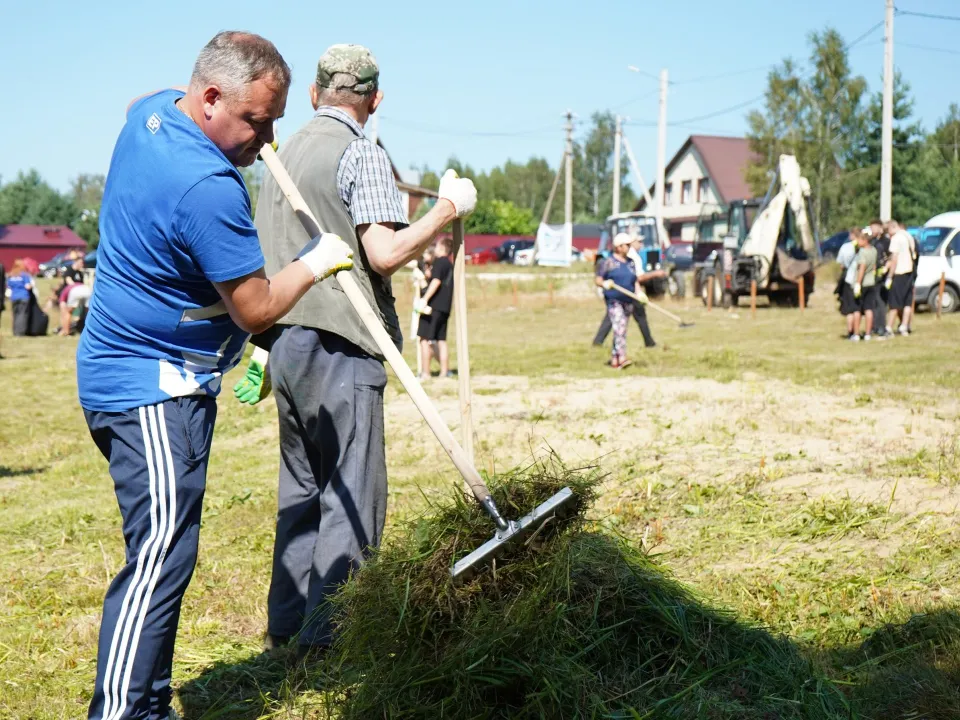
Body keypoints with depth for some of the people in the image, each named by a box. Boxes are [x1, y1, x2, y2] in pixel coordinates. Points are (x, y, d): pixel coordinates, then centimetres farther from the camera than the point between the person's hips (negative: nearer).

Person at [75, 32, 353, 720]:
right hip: (154, 391, -11)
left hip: (125, 374, 11)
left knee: (163, 554, 12)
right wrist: (314, 263, -3)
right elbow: (256, 307, -19)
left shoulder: (152, 110, 6)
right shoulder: (208, 187, -25)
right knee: (160, 560, -13)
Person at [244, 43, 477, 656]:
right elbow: (385, 253, -20)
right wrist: (448, 208, -9)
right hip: (338, 347, -8)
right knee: (352, 496, -1)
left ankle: (286, 623, 22)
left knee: (302, 490, 16)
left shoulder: (285, 153, 15)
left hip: (285, 341, 8)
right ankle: (323, 638, 1)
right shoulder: (362, 154, -9)